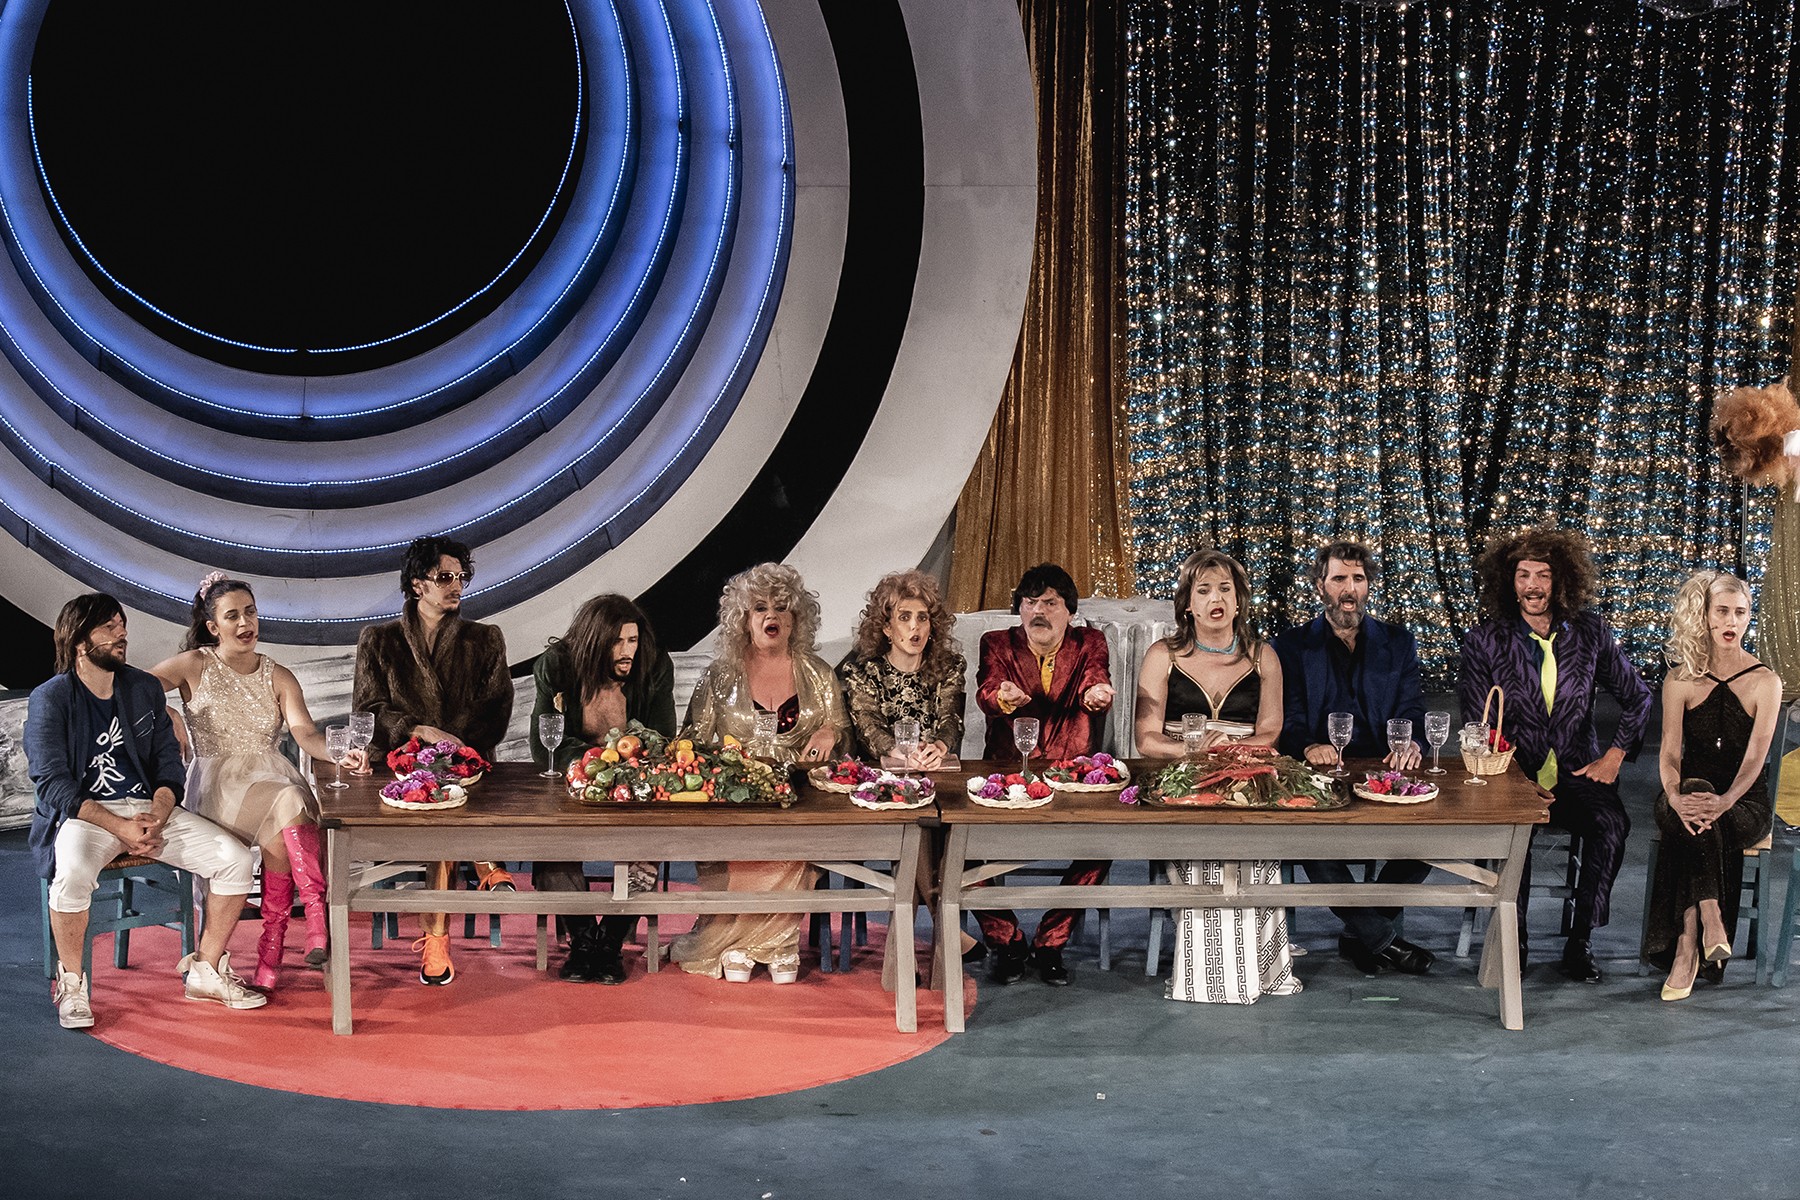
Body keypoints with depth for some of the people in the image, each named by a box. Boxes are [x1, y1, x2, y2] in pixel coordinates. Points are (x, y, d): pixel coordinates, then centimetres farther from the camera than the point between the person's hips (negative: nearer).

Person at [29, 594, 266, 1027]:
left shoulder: (145, 688, 11)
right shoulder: (50, 699, -4)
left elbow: (168, 762, 9)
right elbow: (52, 783, -11)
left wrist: (157, 816, -13)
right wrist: (119, 827, -21)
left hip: (150, 807, 5)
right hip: (84, 812, -5)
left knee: (236, 859, -14)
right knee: (73, 873, -38)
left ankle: (206, 971, 2)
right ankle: (71, 984, -14)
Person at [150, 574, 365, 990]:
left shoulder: (278, 677, 14)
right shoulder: (195, 666, 7)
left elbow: (305, 732, -3)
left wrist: (339, 753, -25)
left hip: (272, 779, 3)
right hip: (217, 783, -3)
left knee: (284, 833, -34)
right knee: (289, 805, -34)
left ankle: (273, 943, -29)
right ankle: (318, 916, -36)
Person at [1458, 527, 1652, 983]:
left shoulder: (1591, 633, 6)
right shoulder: (1485, 641, 1)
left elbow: (1637, 696, 15)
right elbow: (1477, 727, -2)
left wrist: (1615, 756, 2)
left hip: (1577, 774, 1)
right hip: (1514, 774, -1)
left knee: (1612, 823, -30)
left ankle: (1580, 943, -17)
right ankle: (1513, 940, -14)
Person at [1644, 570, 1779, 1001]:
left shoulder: (1765, 682, -2)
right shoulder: (1680, 680, 3)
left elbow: (1755, 756, -13)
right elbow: (1670, 753, -5)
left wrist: (1724, 801, -33)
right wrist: (1676, 796, -28)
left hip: (1744, 802, -1)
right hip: (1687, 796, 1)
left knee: (1696, 826, -35)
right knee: (1690, 813, -36)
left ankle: (1687, 945, -38)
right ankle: (1710, 920, -45)